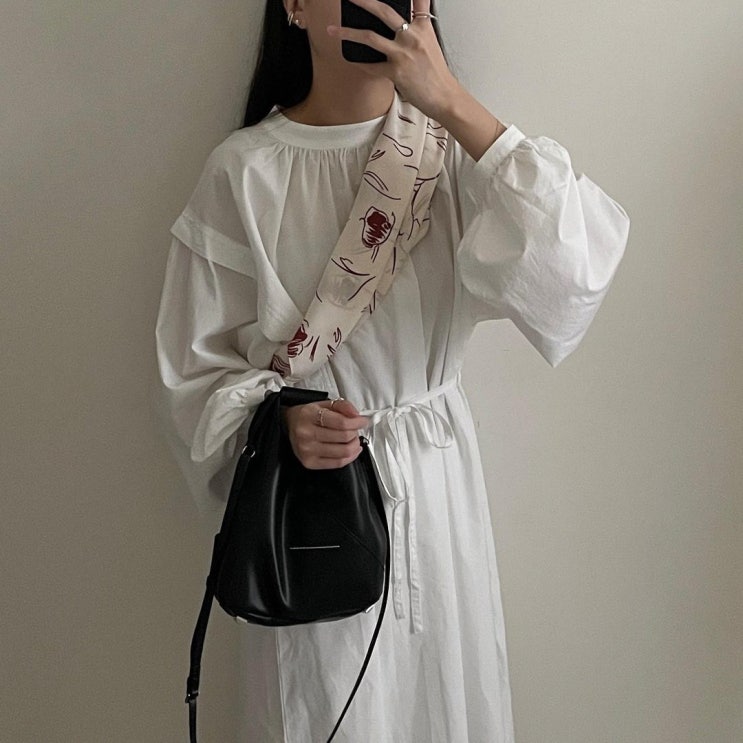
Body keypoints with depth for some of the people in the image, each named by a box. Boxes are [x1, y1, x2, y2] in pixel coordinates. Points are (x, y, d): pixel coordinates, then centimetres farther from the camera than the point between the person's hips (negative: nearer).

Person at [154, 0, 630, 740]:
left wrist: (455, 105, -26)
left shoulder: (452, 145, -5)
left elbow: (576, 269, -21)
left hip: (439, 481, 2)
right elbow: (197, 364, -4)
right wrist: (278, 420, -24)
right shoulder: (245, 170, -11)